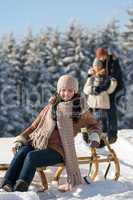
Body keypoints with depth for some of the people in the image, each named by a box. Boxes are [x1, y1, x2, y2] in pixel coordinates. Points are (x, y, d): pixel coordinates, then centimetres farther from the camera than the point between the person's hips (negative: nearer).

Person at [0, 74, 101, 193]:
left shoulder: (80, 109, 11)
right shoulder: (51, 107, 19)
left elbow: (93, 124, 24)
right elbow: (35, 125, 21)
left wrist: (95, 137, 2)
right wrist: (21, 139, 9)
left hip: (57, 150, -3)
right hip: (37, 143, 3)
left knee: (31, 156, -31)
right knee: (22, 151, -28)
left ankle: (20, 186, -39)